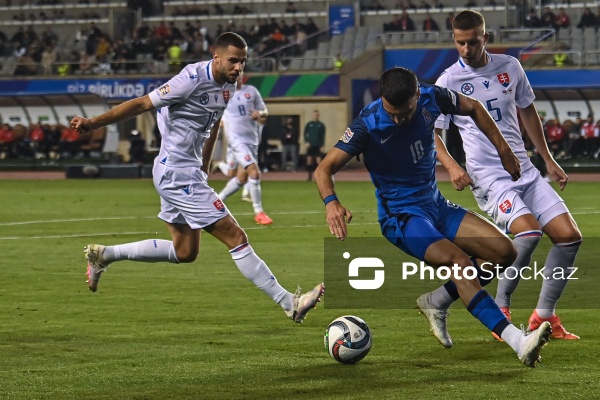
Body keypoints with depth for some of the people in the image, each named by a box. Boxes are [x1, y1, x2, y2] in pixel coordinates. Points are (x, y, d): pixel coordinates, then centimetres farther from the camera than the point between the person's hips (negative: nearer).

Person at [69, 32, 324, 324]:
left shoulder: (227, 85, 6)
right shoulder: (192, 79, -20)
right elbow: (142, 104, -18)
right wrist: (93, 123, -18)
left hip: (190, 173, 10)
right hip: (178, 175, -10)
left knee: (184, 252, 17)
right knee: (235, 237, -9)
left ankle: (103, 255, 25)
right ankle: (288, 303, -6)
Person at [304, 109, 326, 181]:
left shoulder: (321, 125, 5)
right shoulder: (309, 124, 7)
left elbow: (323, 136, 3)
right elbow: (305, 134, 8)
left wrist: (322, 146, -5)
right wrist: (307, 142, -7)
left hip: (318, 146, -1)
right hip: (310, 145, 1)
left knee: (319, 160, -7)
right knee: (309, 160, -1)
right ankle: (310, 176, 6)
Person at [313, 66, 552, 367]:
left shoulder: (432, 98, -7)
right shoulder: (367, 125, -19)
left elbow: (473, 108, 13)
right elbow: (325, 168, -22)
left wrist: (503, 149, 11)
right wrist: (331, 202, -42)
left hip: (436, 206, 6)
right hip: (400, 216, -6)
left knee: (504, 252, -8)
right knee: (459, 261, -31)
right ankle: (518, 342, -40)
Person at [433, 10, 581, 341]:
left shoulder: (509, 67, 7)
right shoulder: (449, 81, -5)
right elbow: (431, 131, 0)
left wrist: (547, 159, 22)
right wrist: (451, 166, -17)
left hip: (525, 169, 6)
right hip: (488, 176, -6)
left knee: (569, 235, -4)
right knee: (529, 231, -28)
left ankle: (544, 315, 8)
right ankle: (500, 309, -9)